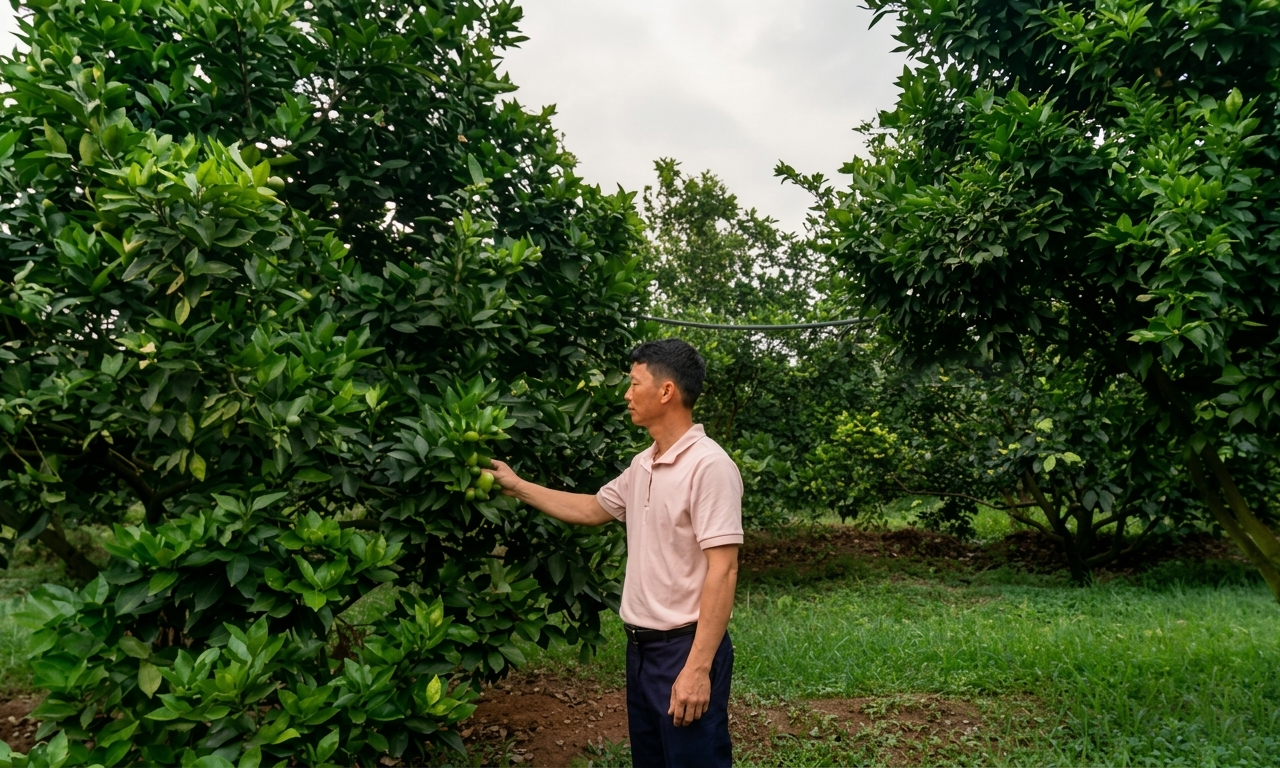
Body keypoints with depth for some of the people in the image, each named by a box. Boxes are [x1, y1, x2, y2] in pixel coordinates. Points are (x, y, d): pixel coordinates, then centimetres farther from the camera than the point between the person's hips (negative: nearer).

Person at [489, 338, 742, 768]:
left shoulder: (709, 466, -19)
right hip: (642, 646, 9)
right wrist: (517, 486, 22)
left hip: (684, 648, -9)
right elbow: (593, 510, 24)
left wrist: (698, 667, -24)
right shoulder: (643, 465, 8)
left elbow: (722, 570, -22)